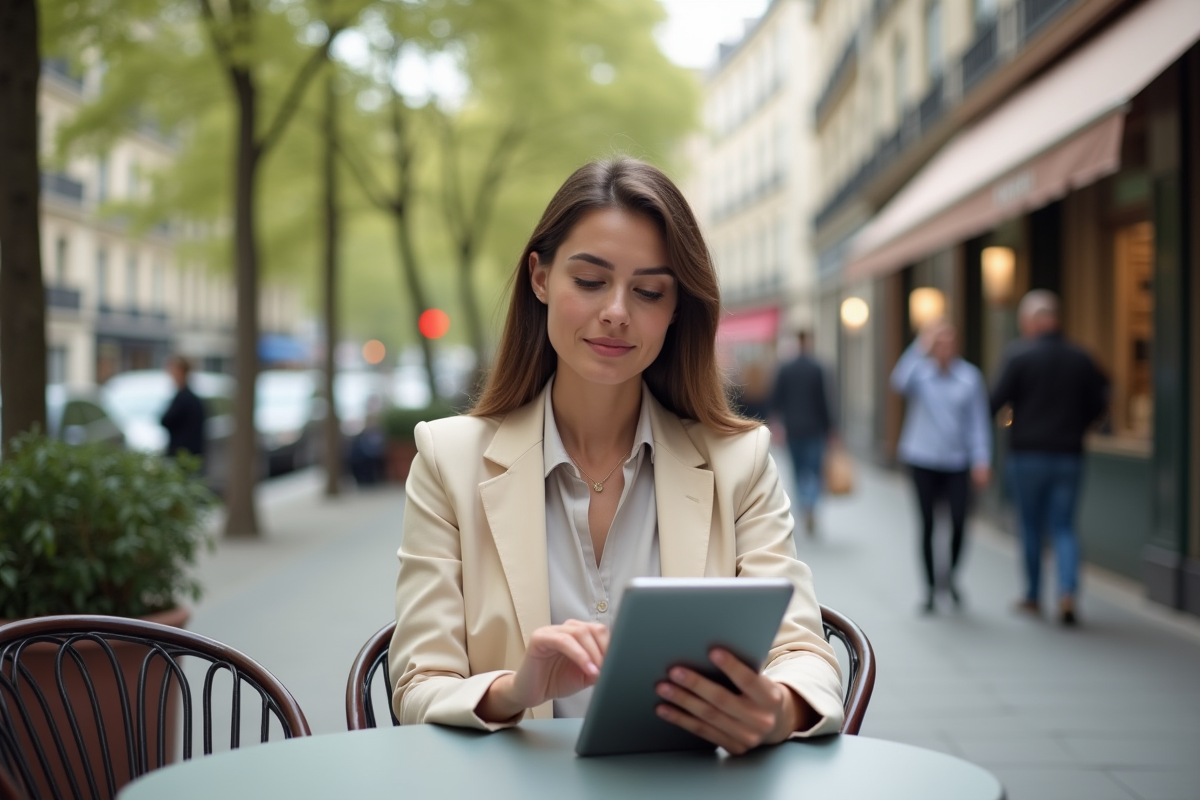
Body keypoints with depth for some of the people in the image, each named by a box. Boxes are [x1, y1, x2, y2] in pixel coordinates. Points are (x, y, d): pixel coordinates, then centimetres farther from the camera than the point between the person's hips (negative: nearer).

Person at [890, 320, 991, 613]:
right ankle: (930, 587, 17)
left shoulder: (970, 376, 2)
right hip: (923, 460, -1)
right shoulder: (920, 372, -3)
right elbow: (899, 382, -26)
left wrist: (982, 460, -3)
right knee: (927, 525, 4)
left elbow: (979, 421, 4)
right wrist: (920, 348, -29)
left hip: (957, 460, 1)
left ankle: (950, 574, 17)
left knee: (959, 522, -11)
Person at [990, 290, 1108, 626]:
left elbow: (996, 400, -11)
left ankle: (1033, 596, 20)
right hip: (1069, 456, 3)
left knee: (1031, 527, 10)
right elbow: (1098, 403, 7)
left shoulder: (1019, 357, -9)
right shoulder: (1081, 358, 3)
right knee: (1064, 527, 5)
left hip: (1028, 455, -3)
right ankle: (1067, 593, -14)